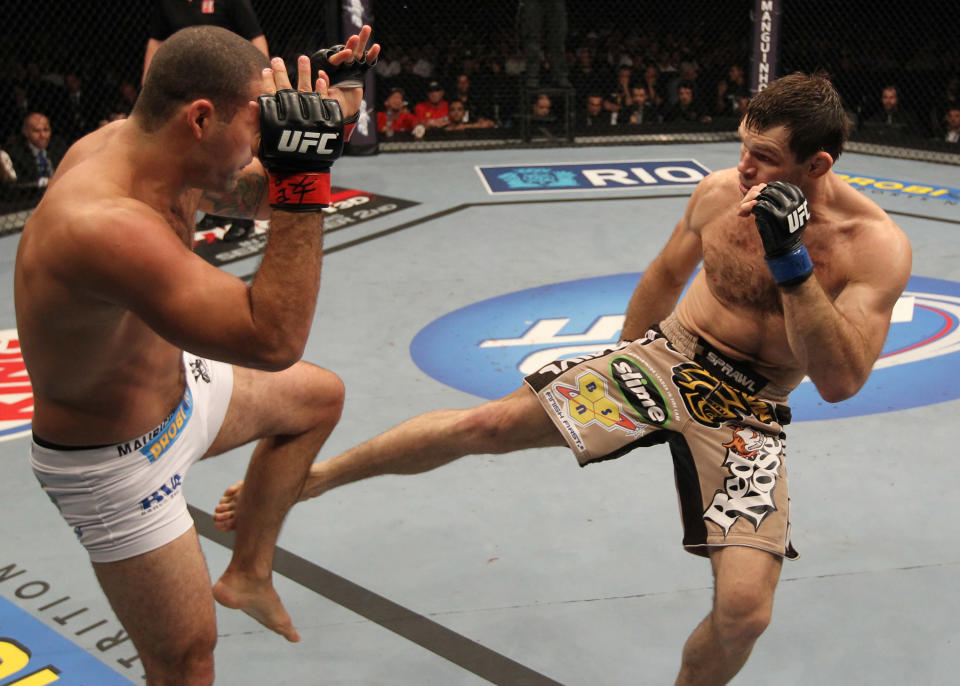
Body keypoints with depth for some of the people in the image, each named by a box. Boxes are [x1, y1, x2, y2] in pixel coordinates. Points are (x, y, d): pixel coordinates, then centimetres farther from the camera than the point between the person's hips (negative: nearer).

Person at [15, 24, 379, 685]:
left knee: (319, 396, 24)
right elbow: (273, 340, -42)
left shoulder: (138, 144, -12)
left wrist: (324, 115, -9)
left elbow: (251, 195, 7)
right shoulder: (104, 225, -40)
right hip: (117, 462, -9)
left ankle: (248, 575, 34)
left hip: (172, 384, 9)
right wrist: (303, 173, -41)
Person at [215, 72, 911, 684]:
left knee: (745, 609, -17)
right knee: (487, 423, -11)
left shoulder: (876, 245, -17)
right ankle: (309, 476, 8)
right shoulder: (719, 190, -6)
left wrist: (793, 263, -33)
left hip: (745, 413, -2)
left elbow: (840, 382, -23)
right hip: (667, 353, 2)